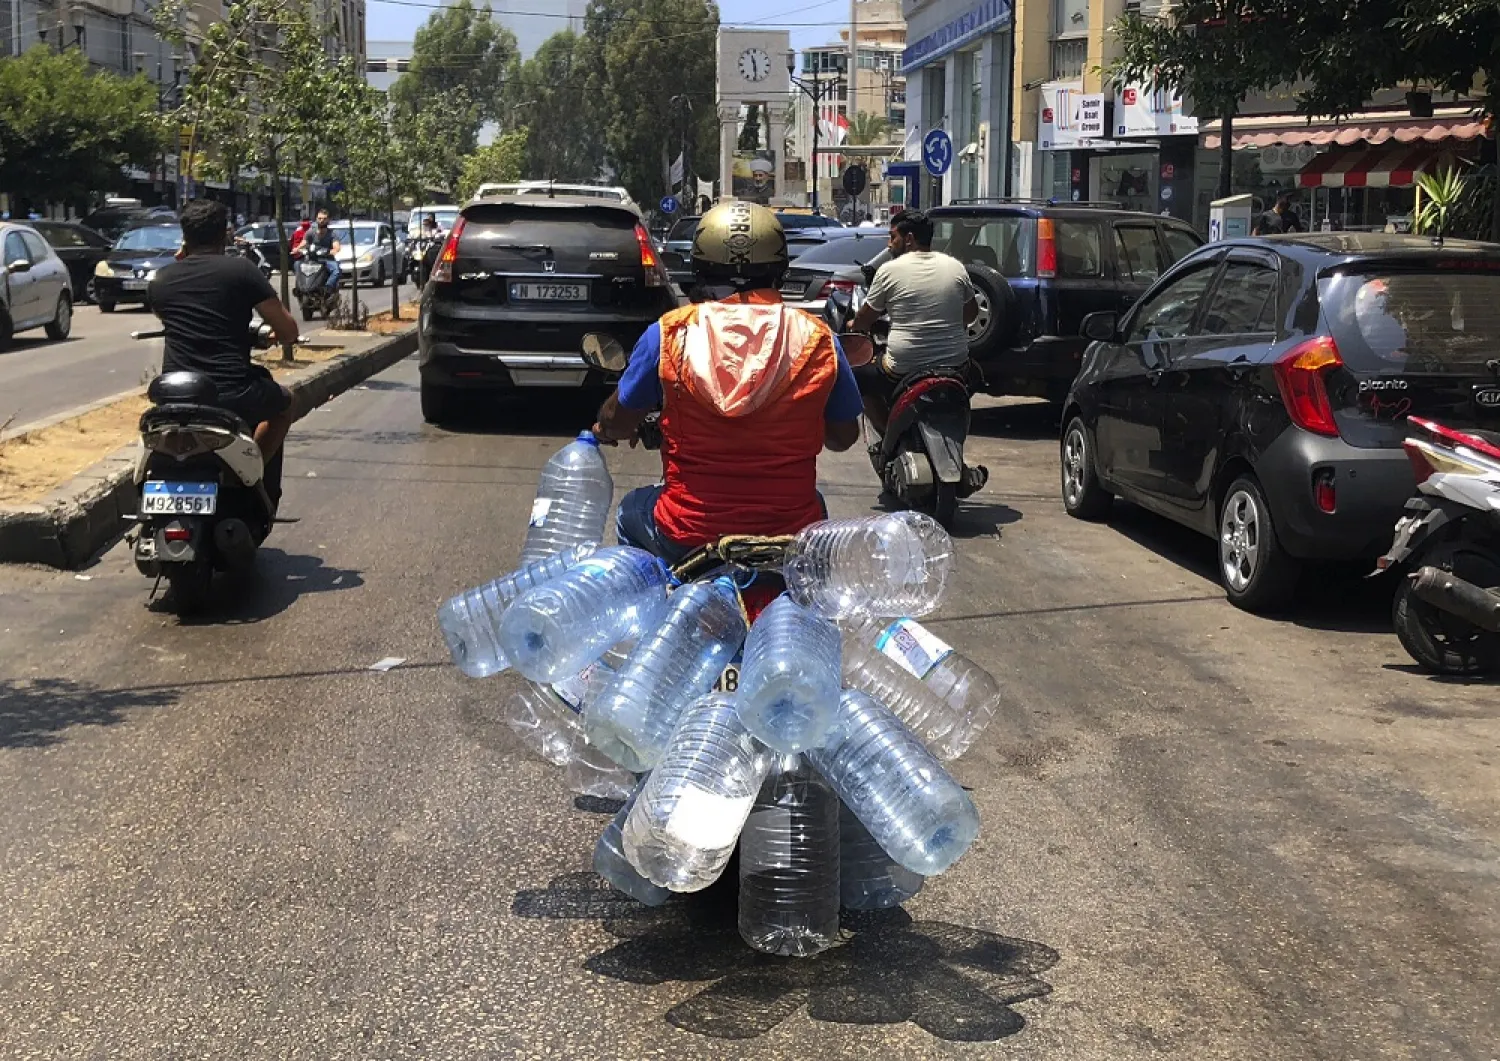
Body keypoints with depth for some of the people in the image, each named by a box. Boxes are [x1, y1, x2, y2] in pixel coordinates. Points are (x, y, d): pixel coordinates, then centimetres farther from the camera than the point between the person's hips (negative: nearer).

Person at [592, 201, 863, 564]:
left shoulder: (669, 334, -9)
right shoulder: (818, 339, -6)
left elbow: (616, 423, 5)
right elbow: (843, 437, 7)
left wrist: (603, 430, 29)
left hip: (687, 539, -1)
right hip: (790, 537, 1)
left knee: (631, 511, 33)